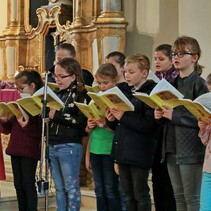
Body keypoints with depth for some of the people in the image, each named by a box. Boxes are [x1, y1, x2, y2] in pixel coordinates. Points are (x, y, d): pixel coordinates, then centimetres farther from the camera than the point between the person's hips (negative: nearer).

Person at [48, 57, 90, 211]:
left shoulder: (81, 95, -6)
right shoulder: (57, 94, 15)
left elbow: (81, 121, -17)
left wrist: (56, 115, -16)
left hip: (70, 146, -7)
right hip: (52, 145, 7)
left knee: (71, 187, -1)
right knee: (59, 188, 11)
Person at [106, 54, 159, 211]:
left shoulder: (150, 93, -9)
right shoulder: (125, 92, 15)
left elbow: (148, 125, -20)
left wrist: (123, 117, -19)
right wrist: (112, 119, 0)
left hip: (140, 153, -8)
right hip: (123, 151, 8)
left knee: (141, 195, 1)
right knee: (128, 195, 14)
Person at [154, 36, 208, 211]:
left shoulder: (198, 83, -9)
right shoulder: (173, 84, 14)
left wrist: (175, 116, -20)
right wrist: (160, 114, 2)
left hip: (191, 149, -7)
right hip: (171, 147, 8)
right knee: (179, 196, 13)